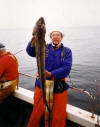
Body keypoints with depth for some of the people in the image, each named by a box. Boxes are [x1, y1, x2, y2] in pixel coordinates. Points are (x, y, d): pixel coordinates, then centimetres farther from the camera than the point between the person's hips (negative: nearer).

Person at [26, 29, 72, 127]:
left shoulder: (67, 51, 3)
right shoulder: (44, 48, 5)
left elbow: (67, 69, -10)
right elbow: (30, 52, -14)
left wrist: (50, 74, -23)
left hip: (59, 87, 0)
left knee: (59, 116, 4)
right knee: (37, 113, 6)